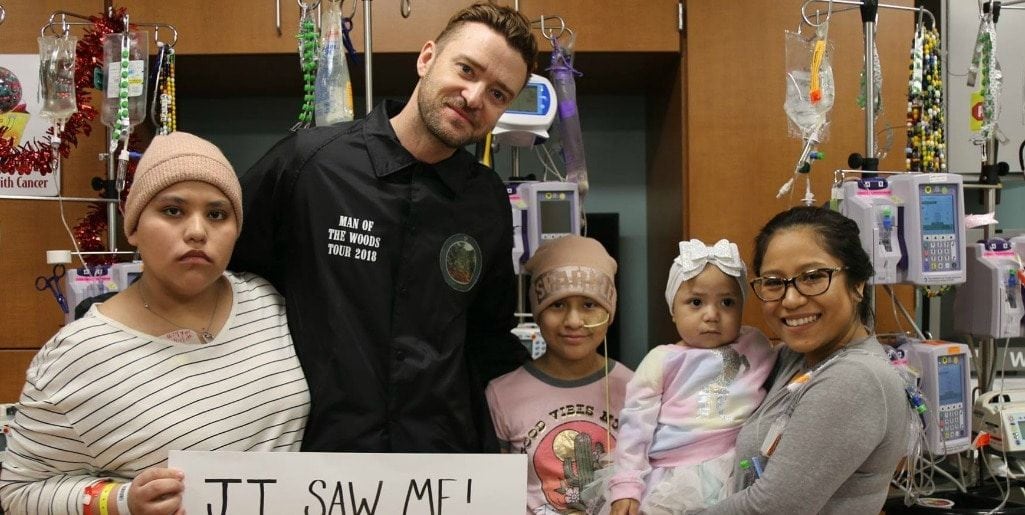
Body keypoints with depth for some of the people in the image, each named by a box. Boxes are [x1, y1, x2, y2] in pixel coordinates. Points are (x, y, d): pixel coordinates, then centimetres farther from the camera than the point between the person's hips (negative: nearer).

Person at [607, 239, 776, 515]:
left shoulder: (756, 348, 10)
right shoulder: (662, 361, 1)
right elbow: (636, 425, 0)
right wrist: (626, 487, -6)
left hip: (738, 473, 2)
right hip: (674, 479, -2)